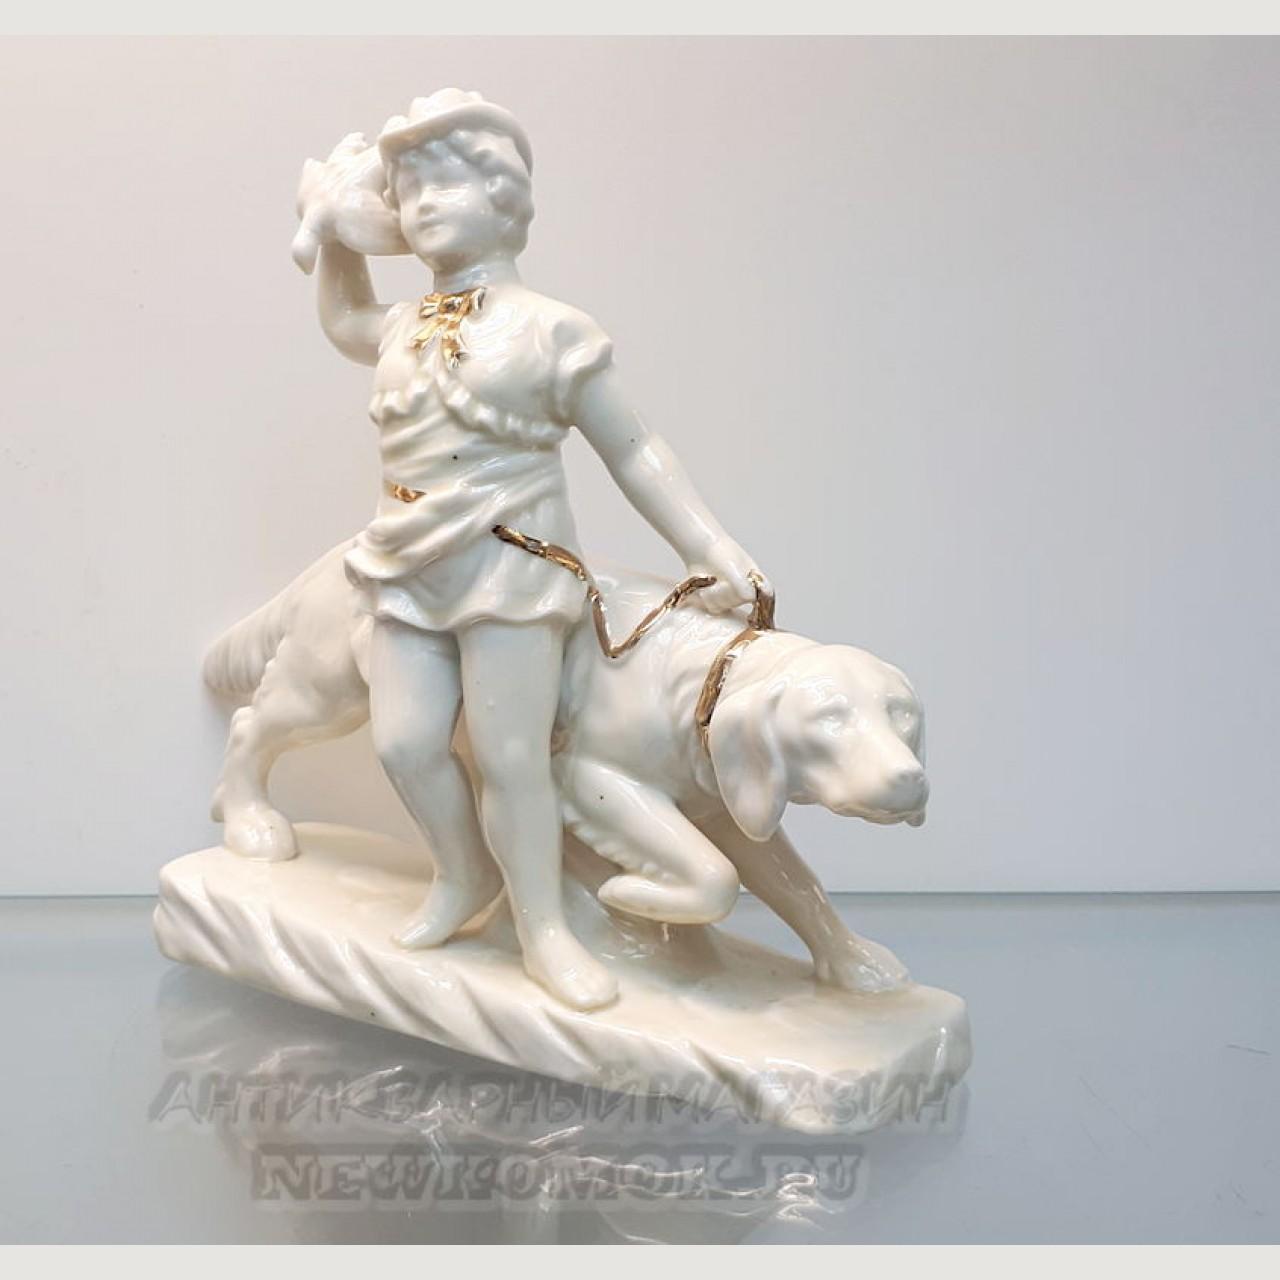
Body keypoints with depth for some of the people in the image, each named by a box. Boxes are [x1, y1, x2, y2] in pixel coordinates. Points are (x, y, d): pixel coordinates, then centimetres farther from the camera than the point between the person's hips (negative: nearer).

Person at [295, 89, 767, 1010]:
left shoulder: (549, 331, -4)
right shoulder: (401, 334, 12)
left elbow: (634, 453, -2)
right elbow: (343, 319, 39)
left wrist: (711, 551, -6)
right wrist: (337, 235, 25)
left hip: (510, 565, -5)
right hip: (411, 571, 5)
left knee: (509, 757, -5)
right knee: (404, 741, -1)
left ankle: (543, 926, 14)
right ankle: (464, 876, 26)